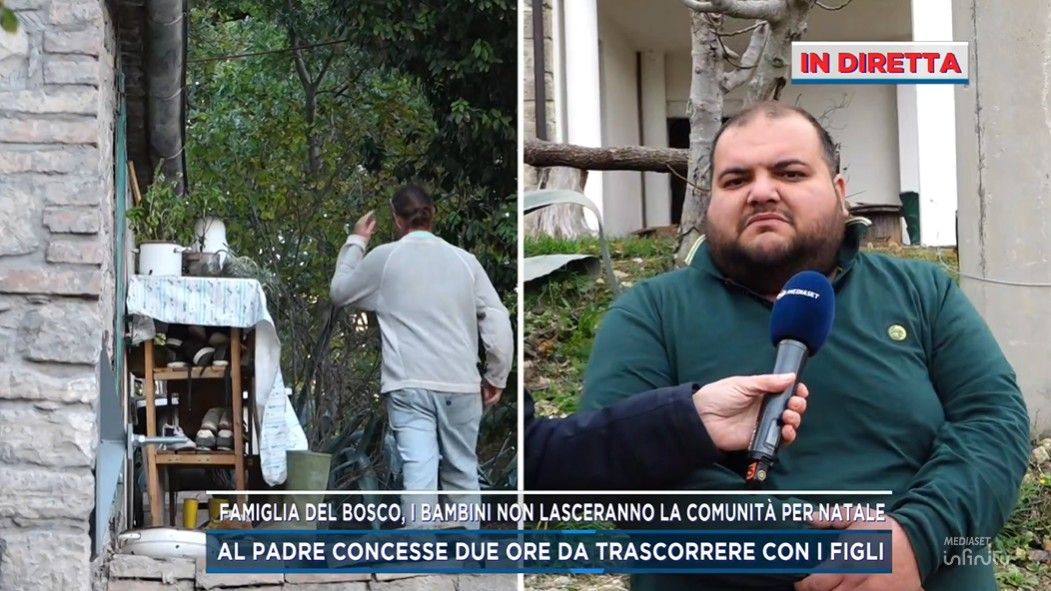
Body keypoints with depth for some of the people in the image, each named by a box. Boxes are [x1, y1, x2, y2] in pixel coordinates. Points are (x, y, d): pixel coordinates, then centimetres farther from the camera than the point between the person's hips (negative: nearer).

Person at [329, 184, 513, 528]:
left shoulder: (383, 258, 2)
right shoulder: (464, 260, 6)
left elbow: (340, 292, 19)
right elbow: (498, 323, 2)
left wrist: (356, 242, 29)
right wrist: (496, 377, 12)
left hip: (410, 385, -2)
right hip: (460, 384, 2)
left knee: (419, 472, -9)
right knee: (461, 471, 15)